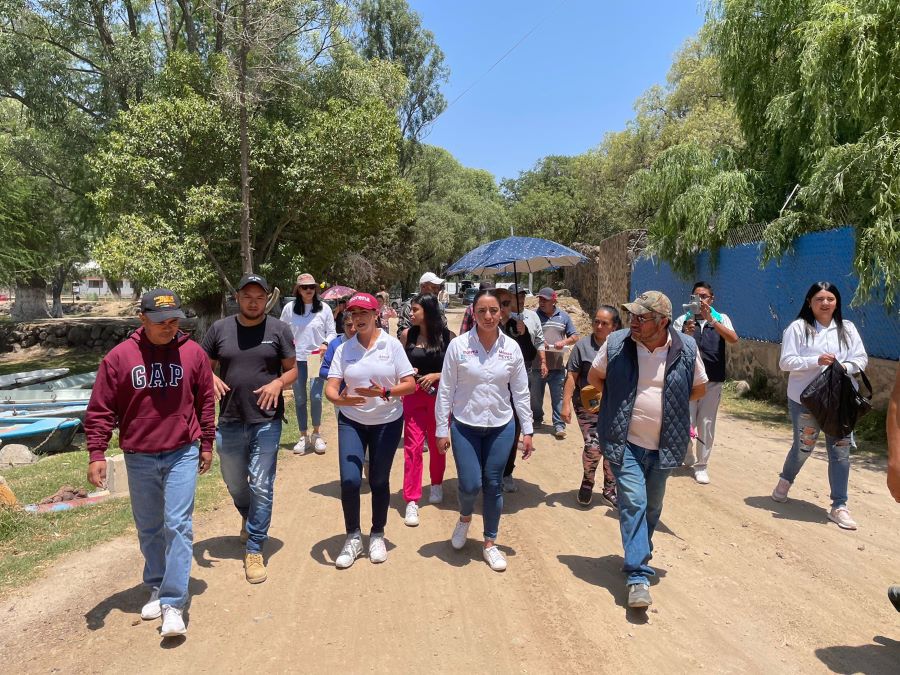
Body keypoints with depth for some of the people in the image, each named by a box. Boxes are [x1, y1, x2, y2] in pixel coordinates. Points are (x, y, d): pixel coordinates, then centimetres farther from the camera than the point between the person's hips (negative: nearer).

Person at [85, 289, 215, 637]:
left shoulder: (193, 353, -3)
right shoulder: (119, 357, -6)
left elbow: (206, 401, 6)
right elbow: (100, 409, -1)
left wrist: (206, 444, 10)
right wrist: (96, 454, -5)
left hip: (182, 454, -1)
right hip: (139, 458, 1)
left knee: (178, 525, -5)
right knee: (149, 529, 15)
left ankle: (173, 603, 1)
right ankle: (156, 588, 34)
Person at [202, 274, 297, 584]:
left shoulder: (279, 329, -2)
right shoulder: (219, 328, 2)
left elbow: (293, 369, 3)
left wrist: (279, 383, -17)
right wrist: (211, 378, -12)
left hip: (266, 422, -3)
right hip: (229, 422, 3)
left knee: (261, 486, 0)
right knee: (234, 481, 21)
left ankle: (254, 550, 14)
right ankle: (248, 517, 52)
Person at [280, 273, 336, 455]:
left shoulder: (324, 308, 1)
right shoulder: (289, 308, 2)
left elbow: (331, 332, 5)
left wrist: (326, 344, -13)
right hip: (296, 359, 1)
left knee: (316, 397, -9)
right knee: (300, 399, 8)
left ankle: (316, 434, 11)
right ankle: (303, 436, 21)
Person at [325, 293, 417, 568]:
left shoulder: (392, 344, -6)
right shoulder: (344, 349, -1)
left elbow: (410, 384, -8)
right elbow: (330, 386, -7)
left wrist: (384, 393, -25)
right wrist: (338, 399, -30)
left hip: (387, 422, -1)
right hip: (351, 422, 1)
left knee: (379, 481, 8)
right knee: (349, 480, -8)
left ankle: (377, 535, 30)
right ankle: (353, 538, 14)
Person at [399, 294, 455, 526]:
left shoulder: (448, 337, -5)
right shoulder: (407, 334, 1)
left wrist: (436, 376, -15)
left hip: (440, 395, 0)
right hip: (413, 395, 1)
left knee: (437, 443, 14)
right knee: (413, 446, -5)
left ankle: (436, 485, 38)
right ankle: (412, 501, 0)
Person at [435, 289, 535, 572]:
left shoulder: (511, 347, -3)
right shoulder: (458, 345, -9)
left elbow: (520, 391, 4)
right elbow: (446, 390, -5)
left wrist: (527, 430, 3)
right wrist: (441, 429, -4)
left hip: (501, 427, 2)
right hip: (465, 427, -2)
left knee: (493, 485, 8)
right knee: (470, 485, -3)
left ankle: (490, 543, 27)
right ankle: (465, 518, 33)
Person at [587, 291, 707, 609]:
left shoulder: (686, 348, -8)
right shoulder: (616, 343, -10)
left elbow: (699, 388, 9)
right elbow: (594, 377, 7)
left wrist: (669, 403, 3)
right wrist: (620, 401, 4)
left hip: (663, 446, 2)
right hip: (625, 442, -2)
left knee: (652, 507, 17)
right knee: (633, 502, -11)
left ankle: (639, 556, 40)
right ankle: (638, 576, -5)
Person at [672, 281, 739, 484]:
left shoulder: (721, 319, 4)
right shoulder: (683, 320, 4)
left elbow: (733, 339, -15)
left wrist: (711, 319, -25)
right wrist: (685, 335, -23)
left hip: (713, 381, 1)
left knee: (706, 423, 5)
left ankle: (701, 465, 18)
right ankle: (687, 457, 27)